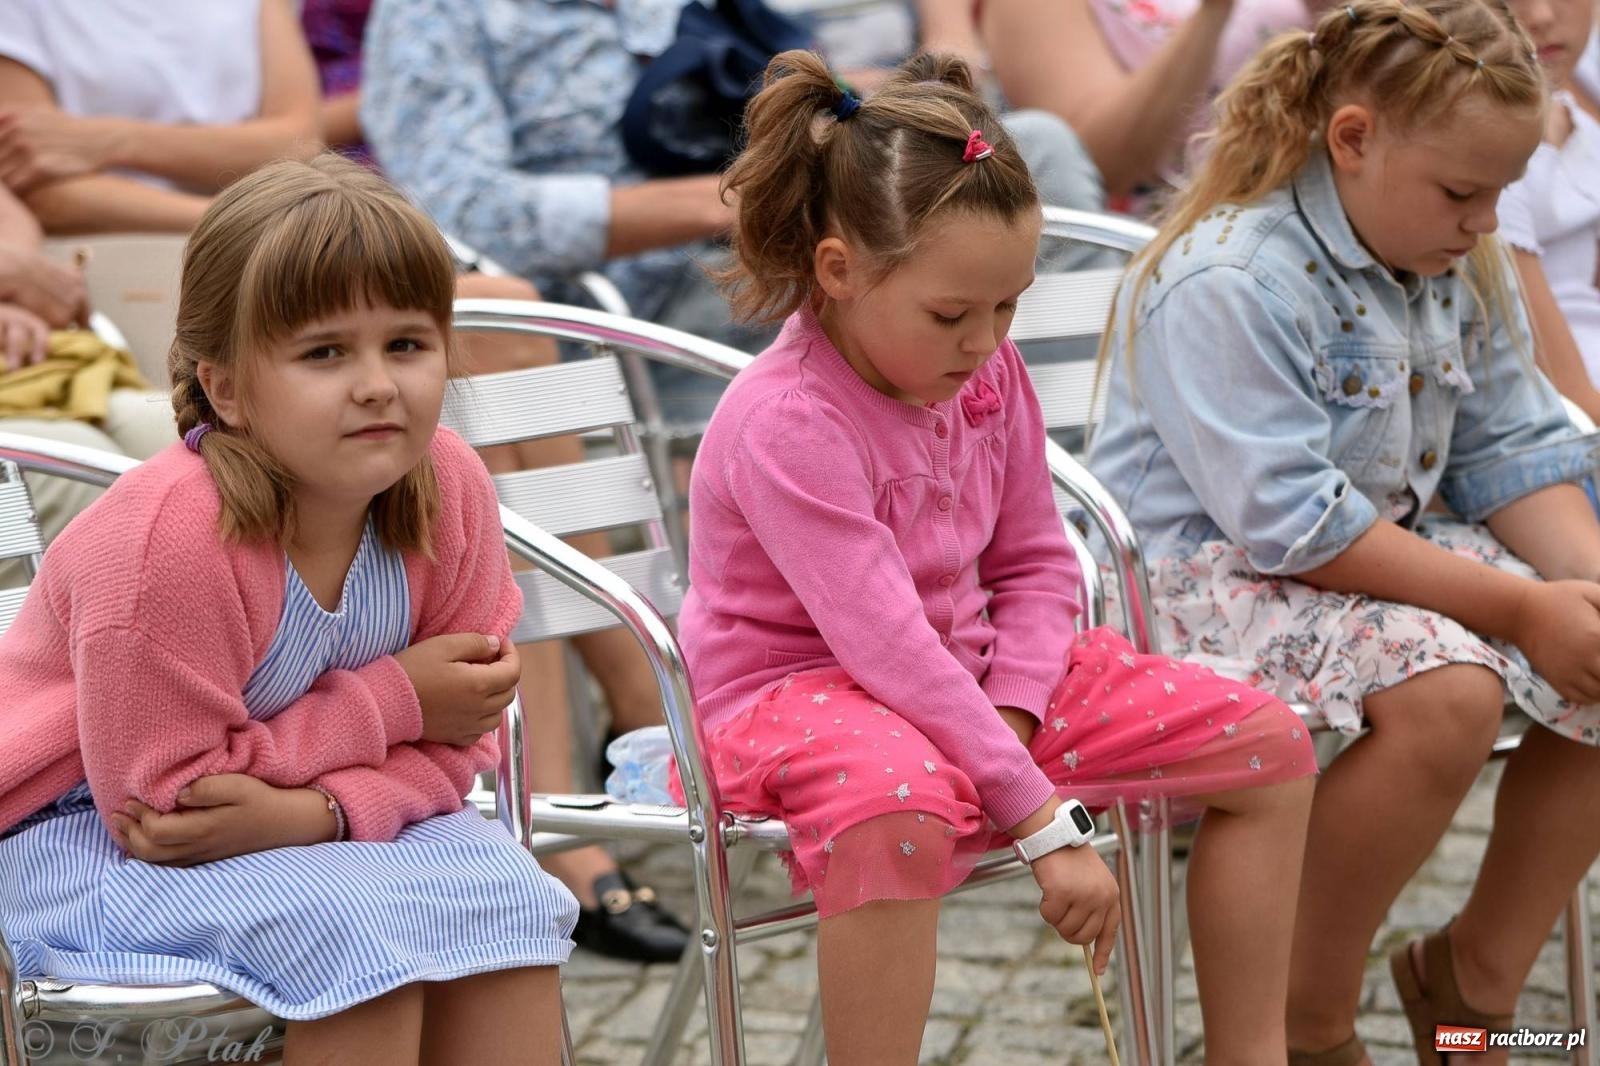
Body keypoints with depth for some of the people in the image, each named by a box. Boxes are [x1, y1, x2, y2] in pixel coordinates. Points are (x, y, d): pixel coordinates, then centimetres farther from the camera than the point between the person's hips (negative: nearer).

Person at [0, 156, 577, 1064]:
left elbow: (453, 740, -7)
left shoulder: (450, 487, -13)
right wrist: (395, 700, -20)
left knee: (505, 891, -15)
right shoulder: (165, 542, -30)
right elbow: (160, 797, -25)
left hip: (309, 817, 6)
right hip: (85, 841, -6)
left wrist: (316, 808, -29)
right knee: (357, 930, -28)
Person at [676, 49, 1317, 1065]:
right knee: (899, 808, -45)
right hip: (800, 689, -8)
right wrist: (1044, 821, -28)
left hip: (972, 665, 8)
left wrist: (1011, 715, -12)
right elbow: (889, 648, -29)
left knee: (1269, 746, 0)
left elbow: (1035, 563, 7)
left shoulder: (990, 371, -2)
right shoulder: (785, 425, -26)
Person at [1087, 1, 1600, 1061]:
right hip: (1214, 570, -9)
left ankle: (1478, 972, 9)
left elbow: (1515, 453, 8)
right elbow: (1296, 524, -26)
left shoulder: (1466, 268, 4)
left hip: (1394, 550, 9)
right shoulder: (1226, 283, -23)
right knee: (1447, 689, -34)